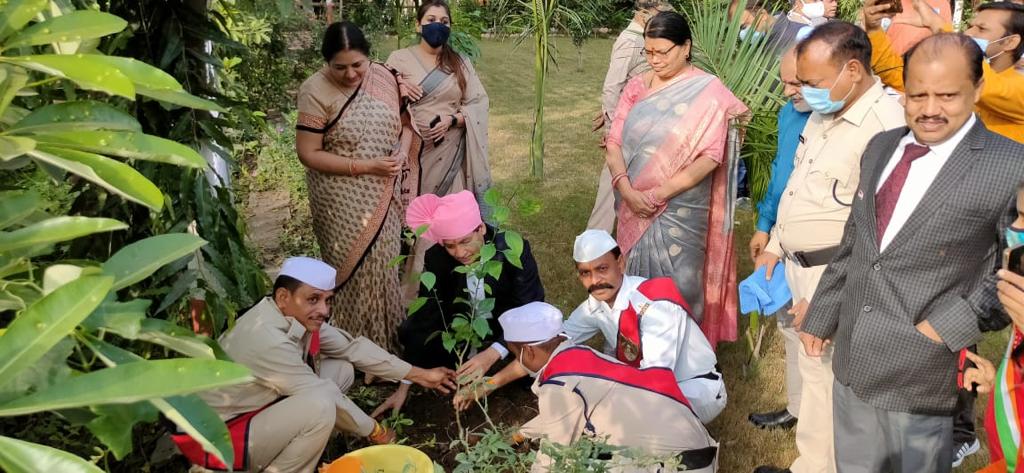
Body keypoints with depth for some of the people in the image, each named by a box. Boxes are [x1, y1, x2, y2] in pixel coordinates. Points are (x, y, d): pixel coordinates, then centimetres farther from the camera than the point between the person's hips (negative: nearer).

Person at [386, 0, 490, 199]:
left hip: (451, 153, 2)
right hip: (412, 150, -2)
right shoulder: (399, 59, 2)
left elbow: (478, 103, 4)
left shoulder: (461, 63, 10)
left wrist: (452, 120, -11)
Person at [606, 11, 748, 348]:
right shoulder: (637, 87, 4)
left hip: (681, 210, -4)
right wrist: (626, 189, -16)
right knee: (636, 278, 14)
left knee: (676, 286, 3)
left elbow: (710, 155, -14)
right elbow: (615, 140, 0)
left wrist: (660, 193, -18)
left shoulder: (708, 92, -8)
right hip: (636, 207, 4)